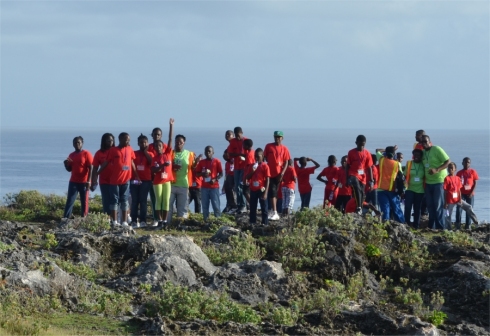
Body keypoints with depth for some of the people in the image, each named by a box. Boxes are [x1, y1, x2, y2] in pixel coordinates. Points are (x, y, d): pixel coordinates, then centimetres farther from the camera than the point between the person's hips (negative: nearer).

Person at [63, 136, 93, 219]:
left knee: (84, 202, 1)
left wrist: (89, 181, -15)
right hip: (73, 182, 5)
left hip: (84, 182, -5)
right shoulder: (71, 155, 11)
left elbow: (90, 168, -8)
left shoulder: (86, 154, -5)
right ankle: (65, 218, -6)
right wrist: (66, 164, -5)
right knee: (69, 201, -2)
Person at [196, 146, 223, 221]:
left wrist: (215, 179, -16)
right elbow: (197, 173, 10)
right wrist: (203, 174, -12)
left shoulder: (216, 161, 0)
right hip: (204, 187, 3)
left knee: (216, 205, -5)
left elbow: (221, 174, 2)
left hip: (214, 186, -3)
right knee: (205, 206, 1)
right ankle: (205, 220, 4)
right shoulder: (201, 162, 8)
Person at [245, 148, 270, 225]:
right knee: (252, 208, 8)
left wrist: (265, 192, -14)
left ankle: (265, 223, 1)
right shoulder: (252, 166, 10)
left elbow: (267, 180, -8)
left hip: (261, 190, -5)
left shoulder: (265, 166, -5)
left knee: (264, 208, 0)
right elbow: (247, 178, 10)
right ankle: (252, 223, 13)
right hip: (253, 190, 5)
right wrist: (252, 171, -9)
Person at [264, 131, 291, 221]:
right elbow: (264, 158, 8)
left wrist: (282, 173, -11)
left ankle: (273, 211, 22)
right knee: (272, 192, -8)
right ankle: (274, 212, -12)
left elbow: (286, 162, -1)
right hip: (270, 173, -1)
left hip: (279, 174, 1)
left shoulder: (284, 149, 1)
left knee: (275, 192, 11)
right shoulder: (268, 146, 2)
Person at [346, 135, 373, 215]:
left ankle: (360, 209, 15)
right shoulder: (351, 152, 0)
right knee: (357, 188, -28)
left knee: (361, 193, 4)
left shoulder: (367, 153, 4)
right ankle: (359, 208, -34)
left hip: (362, 177, 3)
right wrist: (347, 178, 0)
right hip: (353, 175, -3)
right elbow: (347, 166, 4)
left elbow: (369, 168, 5)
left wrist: (371, 180, 1)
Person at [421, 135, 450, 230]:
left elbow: (447, 162, -14)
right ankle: (431, 227, 15)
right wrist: (424, 178, 8)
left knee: (438, 206, -6)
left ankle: (440, 227, -3)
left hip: (439, 182, -7)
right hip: (428, 182, 7)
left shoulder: (437, 150, -10)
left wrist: (437, 170, -25)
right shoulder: (423, 152, 11)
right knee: (430, 206, 9)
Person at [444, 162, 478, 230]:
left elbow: (459, 190, 7)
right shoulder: (447, 179, -10)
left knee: (469, 207, 2)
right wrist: (445, 202, -12)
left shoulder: (457, 178, 4)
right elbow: (445, 191, -10)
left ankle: (476, 221, 10)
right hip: (450, 201, -5)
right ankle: (448, 228, 9)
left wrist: (460, 199, -2)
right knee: (448, 215, 0)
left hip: (457, 199, 5)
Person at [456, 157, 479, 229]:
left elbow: (475, 183, 0)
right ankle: (458, 224, -5)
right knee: (459, 208, -10)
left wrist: (471, 192, -9)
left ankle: (468, 225, 11)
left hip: (470, 194, 0)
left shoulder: (472, 172, 1)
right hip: (461, 193, 0)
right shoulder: (459, 173, 3)